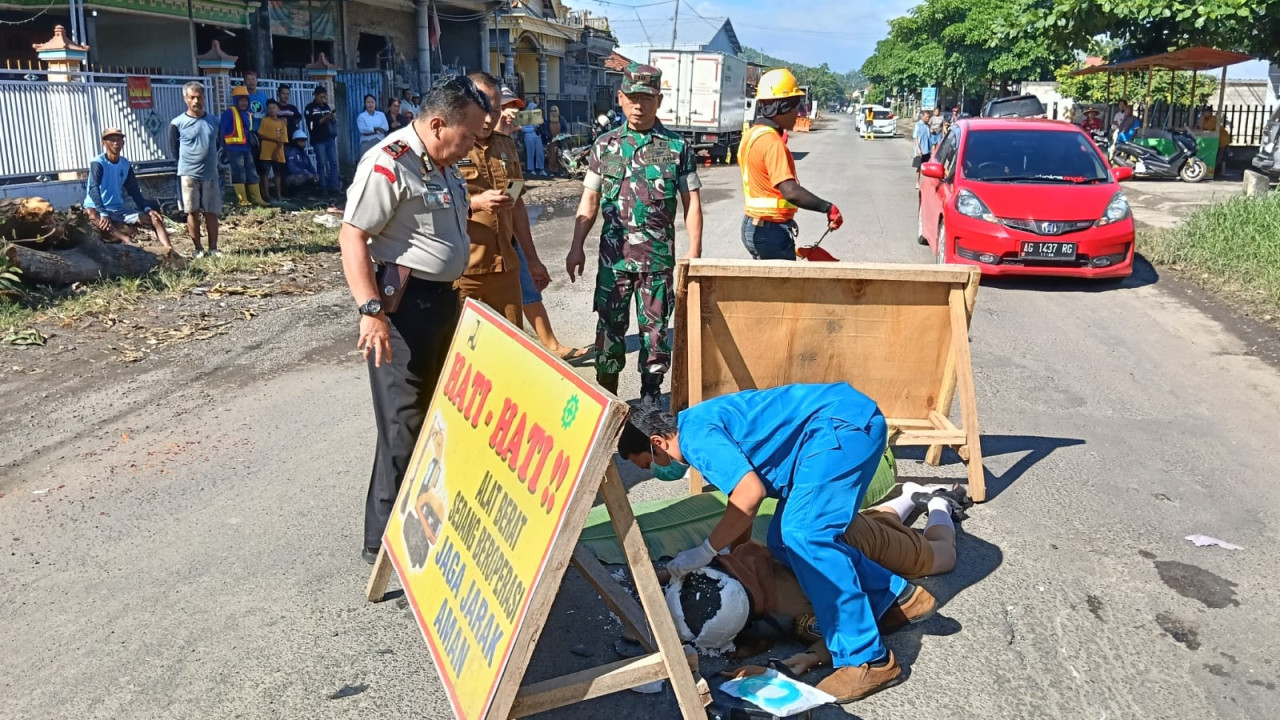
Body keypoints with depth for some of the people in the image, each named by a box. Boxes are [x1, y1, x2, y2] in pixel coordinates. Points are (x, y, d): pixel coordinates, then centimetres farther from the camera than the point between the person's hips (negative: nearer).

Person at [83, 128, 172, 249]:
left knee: (155, 218, -11)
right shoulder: (97, 163, -11)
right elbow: (94, 189, -23)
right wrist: (103, 213, -38)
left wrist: (147, 209, -7)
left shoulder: (126, 165, 7)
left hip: (119, 212, 6)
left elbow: (134, 191, 9)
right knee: (90, 213, -41)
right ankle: (125, 239, -59)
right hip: (98, 210, -6)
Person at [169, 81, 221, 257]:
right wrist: (188, 163, 10)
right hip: (188, 175, -3)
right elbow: (174, 149, 4)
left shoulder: (212, 121, 5)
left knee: (211, 212, 4)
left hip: (211, 174, 3)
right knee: (193, 212, 1)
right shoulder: (177, 123, -5)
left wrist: (210, 162, 14)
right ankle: (198, 248, 10)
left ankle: (213, 248, 11)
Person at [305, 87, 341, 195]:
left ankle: (334, 186, 6)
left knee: (334, 162, 2)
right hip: (318, 140, -5)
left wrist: (332, 118, -4)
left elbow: (332, 121, 20)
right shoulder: (310, 107, -3)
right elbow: (311, 125, -13)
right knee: (321, 163, -2)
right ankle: (323, 188, 2)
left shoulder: (326, 106, 14)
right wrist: (324, 118, -21)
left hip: (330, 139, 5)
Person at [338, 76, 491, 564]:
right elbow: (352, 237, -22)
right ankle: (385, 542, 7)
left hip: (443, 301, 10)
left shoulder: (441, 165, 13)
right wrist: (371, 310, -29)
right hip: (403, 305, -10)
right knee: (404, 427, -5)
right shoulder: (388, 164, -17)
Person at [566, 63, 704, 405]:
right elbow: (589, 200, 8)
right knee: (609, 327, 7)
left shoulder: (677, 146, 0)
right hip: (613, 255, 1)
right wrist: (577, 247, 2)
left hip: (658, 257, -1)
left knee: (655, 329, 6)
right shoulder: (605, 144, 5)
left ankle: (651, 398, 21)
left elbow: (691, 203, 1)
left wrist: (694, 253, -5)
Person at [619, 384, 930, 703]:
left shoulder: (695, 435, -16)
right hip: (846, 421, 10)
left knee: (803, 535, -18)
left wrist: (706, 552, -14)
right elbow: (740, 488, 24)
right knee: (786, 541, 8)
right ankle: (899, 595, 14)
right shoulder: (699, 425, 15)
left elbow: (750, 494, -24)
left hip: (846, 421, -10)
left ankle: (868, 660, -12)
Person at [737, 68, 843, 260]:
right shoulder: (772, 142, -21)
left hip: (753, 227, 10)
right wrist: (828, 208, -24)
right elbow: (791, 191, -29)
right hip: (771, 231, -10)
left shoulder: (752, 135, 10)